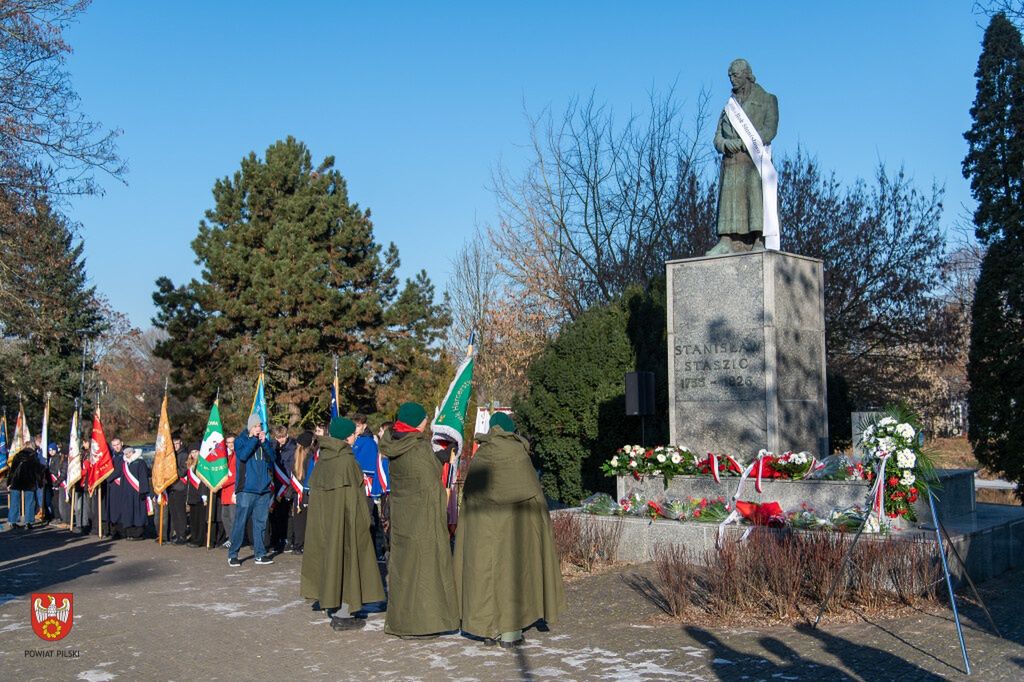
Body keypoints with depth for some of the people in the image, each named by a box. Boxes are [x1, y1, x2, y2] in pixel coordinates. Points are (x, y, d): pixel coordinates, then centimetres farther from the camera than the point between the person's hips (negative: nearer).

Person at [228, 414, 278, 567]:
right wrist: (254, 439, -12)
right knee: (240, 522, -4)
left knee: (260, 523, 6)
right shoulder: (241, 440, 2)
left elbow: (273, 457, 1)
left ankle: (260, 555, 11)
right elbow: (242, 455, -16)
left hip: (264, 489, 4)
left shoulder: (265, 441, 14)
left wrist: (264, 442, -10)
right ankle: (232, 554, 3)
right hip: (246, 489, -4)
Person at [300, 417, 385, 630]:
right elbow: (352, 494, -18)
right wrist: (362, 521, -10)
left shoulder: (323, 458, 7)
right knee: (346, 556, -1)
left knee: (331, 555, 14)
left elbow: (315, 489, 11)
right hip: (344, 517, -8)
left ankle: (335, 609, 22)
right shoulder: (346, 459, -18)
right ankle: (342, 614, 3)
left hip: (324, 516, 8)